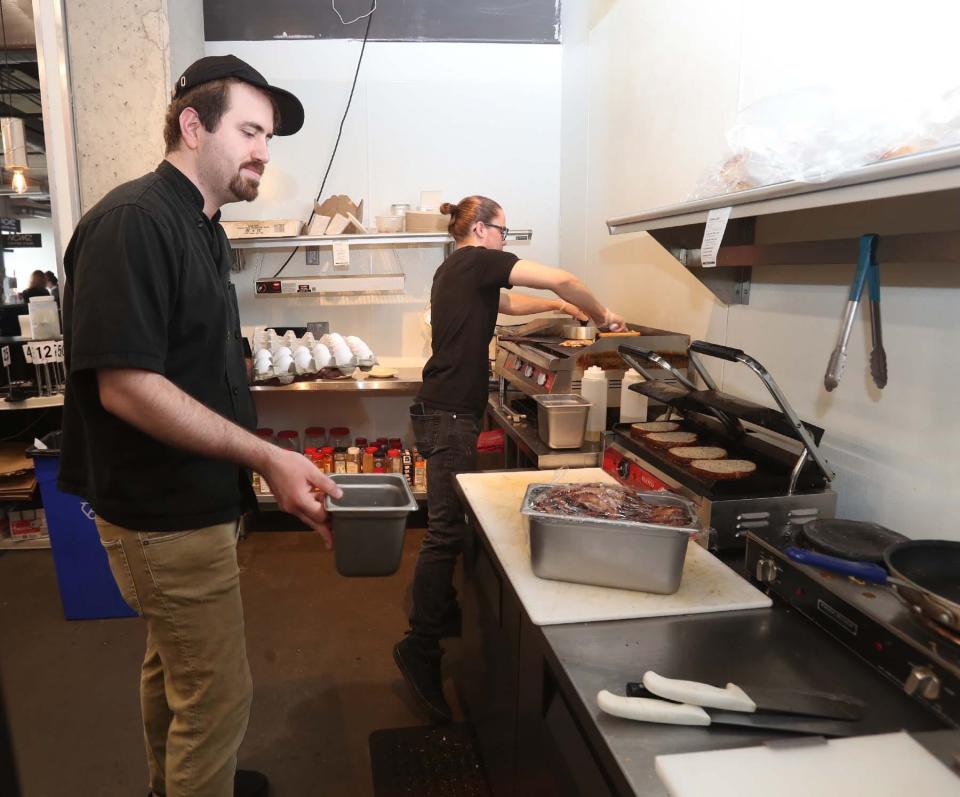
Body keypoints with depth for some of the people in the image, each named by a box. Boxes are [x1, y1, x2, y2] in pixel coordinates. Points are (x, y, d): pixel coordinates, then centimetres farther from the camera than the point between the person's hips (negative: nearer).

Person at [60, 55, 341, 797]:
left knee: (173, 666, 27)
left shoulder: (197, 227, 10)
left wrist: (270, 465, 14)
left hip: (186, 503, 10)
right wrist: (269, 457, -27)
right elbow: (126, 387, -27)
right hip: (168, 517, -10)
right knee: (218, 694, 4)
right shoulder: (133, 221, -20)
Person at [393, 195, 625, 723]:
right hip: (450, 417, -10)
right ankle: (419, 648, -1)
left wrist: (556, 305, 23)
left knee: (449, 524, 18)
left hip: (444, 412, 10)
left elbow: (507, 304, 33)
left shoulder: (456, 271, 19)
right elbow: (561, 279, -13)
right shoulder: (477, 260, -9)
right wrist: (600, 314, 2)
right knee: (446, 531, -8)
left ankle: (440, 614, 32)